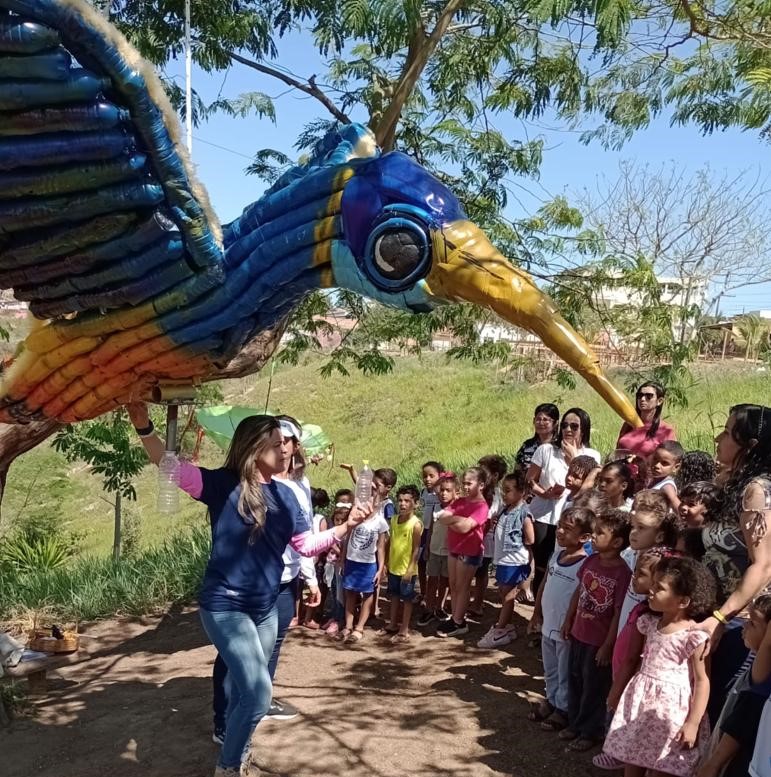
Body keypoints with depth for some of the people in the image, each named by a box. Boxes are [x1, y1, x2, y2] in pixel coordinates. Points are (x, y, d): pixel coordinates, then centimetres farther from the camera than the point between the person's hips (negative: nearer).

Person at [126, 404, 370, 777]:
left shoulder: (285, 495, 5)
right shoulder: (224, 484, -11)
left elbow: (306, 544, 9)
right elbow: (171, 465, -22)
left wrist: (346, 526, -2)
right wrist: (144, 427, -36)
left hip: (266, 607, 6)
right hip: (225, 606, -6)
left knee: (244, 692, 19)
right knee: (258, 693, -12)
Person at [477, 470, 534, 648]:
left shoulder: (523, 513, -18)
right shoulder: (505, 509, 6)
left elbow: (530, 540, -15)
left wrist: (515, 543, -6)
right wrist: (495, 525, 1)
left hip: (515, 561, -8)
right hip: (502, 559, 8)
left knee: (508, 597, 4)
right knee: (503, 595, 17)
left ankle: (500, 632, 13)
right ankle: (505, 627, 29)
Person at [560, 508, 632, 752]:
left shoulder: (623, 573, -24)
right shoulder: (591, 561, -3)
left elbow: (619, 613, -19)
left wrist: (607, 646, -15)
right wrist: (568, 621, 13)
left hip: (599, 642, -7)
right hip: (579, 634, 7)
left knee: (594, 688, 11)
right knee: (575, 681, 20)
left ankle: (590, 732, 29)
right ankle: (574, 724, 39)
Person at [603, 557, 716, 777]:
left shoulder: (694, 636, -18)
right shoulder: (650, 622, 3)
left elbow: (702, 681, -15)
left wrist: (693, 723, -16)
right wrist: (618, 689, 18)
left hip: (670, 710, -6)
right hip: (640, 703, 7)